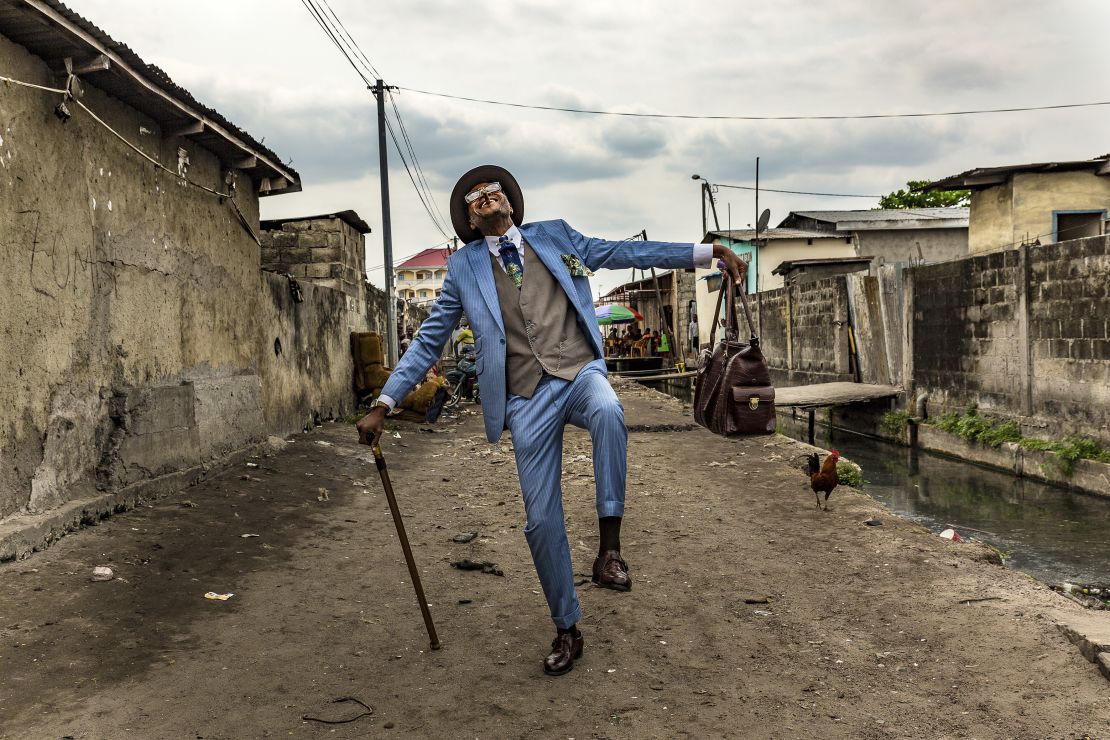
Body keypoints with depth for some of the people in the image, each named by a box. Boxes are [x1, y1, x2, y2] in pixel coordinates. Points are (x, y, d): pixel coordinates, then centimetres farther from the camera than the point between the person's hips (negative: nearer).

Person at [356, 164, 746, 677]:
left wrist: (709, 252, 4)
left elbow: (626, 253, 11)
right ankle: (566, 630, 20)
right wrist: (384, 404, 5)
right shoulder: (464, 268, 10)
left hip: (580, 372, 0)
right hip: (527, 397, 1)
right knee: (541, 520, 1)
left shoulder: (554, 236, 12)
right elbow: (429, 341, 12)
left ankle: (608, 547, -24)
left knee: (608, 412, -37)